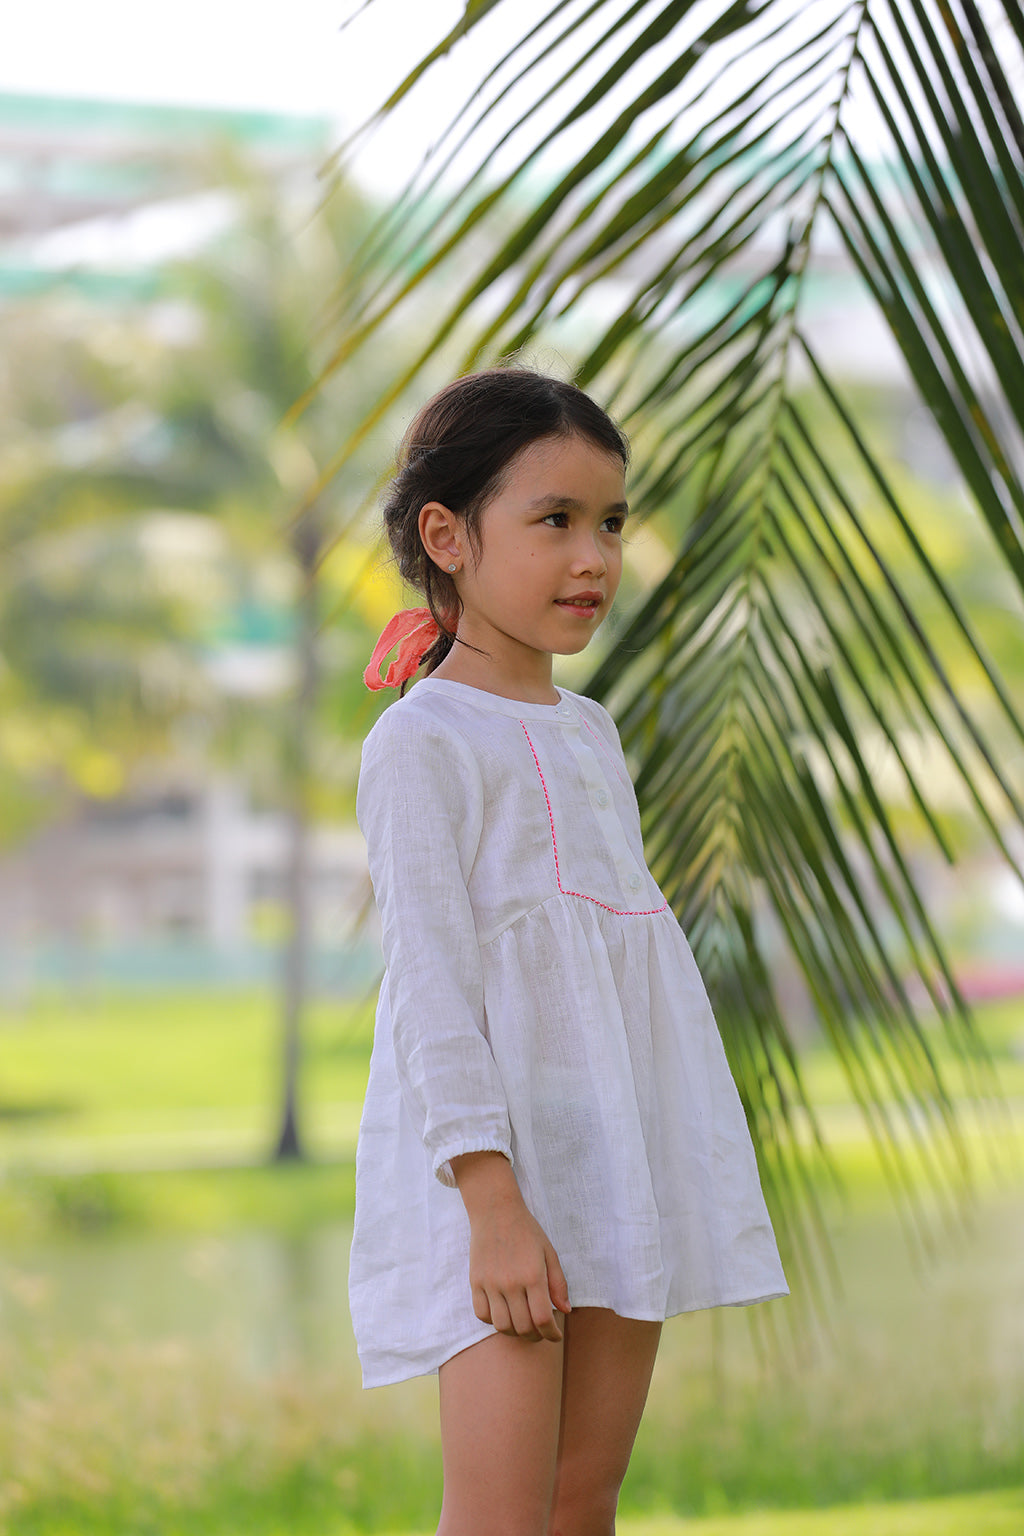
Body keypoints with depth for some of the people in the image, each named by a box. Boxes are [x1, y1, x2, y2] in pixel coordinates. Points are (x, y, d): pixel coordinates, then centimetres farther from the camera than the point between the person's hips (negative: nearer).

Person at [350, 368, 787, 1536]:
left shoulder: (591, 733, 16)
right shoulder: (422, 741, -7)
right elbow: (434, 975, -13)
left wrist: (671, 1186, 18)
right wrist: (491, 1200, -20)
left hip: (618, 1162, 7)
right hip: (497, 1167, -7)